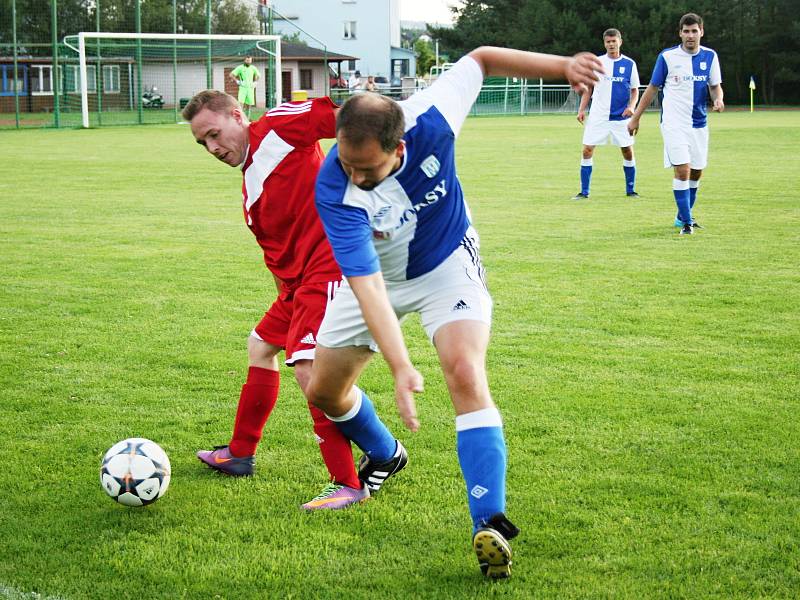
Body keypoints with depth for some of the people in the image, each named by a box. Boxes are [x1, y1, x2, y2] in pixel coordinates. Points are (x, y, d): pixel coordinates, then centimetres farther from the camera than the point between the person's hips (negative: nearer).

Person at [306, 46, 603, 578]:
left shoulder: (430, 121, -32)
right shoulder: (333, 191, -36)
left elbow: (480, 59, -13)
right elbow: (367, 284, -39)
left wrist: (563, 66, -19)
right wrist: (401, 367, -47)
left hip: (448, 265, -1)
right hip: (380, 278, 2)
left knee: (466, 374, -25)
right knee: (323, 391, 9)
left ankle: (491, 523, -25)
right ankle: (382, 457, 43)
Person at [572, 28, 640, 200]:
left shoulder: (629, 64, 1)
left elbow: (635, 90, 7)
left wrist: (631, 106, -11)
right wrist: (581, 109, 2)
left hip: (621, 117, 0)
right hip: (598, 116, 0)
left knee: (628, 152, 3)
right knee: (587, 150, -5)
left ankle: (630, 190, 18)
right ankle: (584, 192, 2)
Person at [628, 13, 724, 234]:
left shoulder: (710, 56, 4)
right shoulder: (667, 57, -5)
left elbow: (715, 86, 11)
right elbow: (653, 88, 3)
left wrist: (718, 99, -14)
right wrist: (636, 118, 5)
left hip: (699, 123, 4)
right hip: (674, 123, -4)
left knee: (696, 172, 10)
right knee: (683, 170, -16)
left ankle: (683, 216, 29)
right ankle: (686, 222, -12)